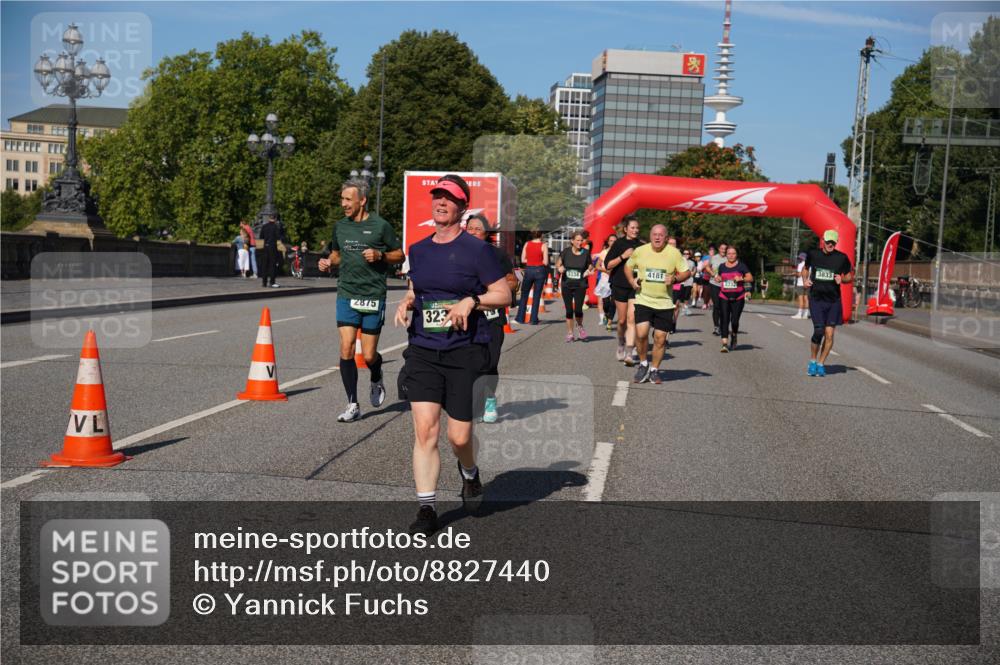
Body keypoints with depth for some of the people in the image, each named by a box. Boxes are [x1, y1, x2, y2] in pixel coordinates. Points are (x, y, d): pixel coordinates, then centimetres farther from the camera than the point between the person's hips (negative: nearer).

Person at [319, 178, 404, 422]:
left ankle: (376, 381, 36)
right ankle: (353, 405, 4)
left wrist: (379, 255, -14)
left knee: (369, 355, 0)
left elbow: (399, 255, 4)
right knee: (346, 350, -7)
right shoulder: (340, 226, 9)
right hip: (346, 294, 3)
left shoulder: (380, 226, -4)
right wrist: (328, 263, 2)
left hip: (373, 296, -3)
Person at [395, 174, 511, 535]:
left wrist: (471, 301, -17)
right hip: (423, 351, 4)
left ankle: (469, 473, 36)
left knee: (459, 436, 0)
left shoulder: (477, 249, -3)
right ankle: (426, 509, 2)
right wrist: (405, 304, 5)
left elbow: (504, 294, -2)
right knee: (424, 428, -8)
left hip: (465, 352, -3)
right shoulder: (418, 250, 12)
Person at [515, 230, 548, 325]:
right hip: (539, 270, -2)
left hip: (529, 270, 2)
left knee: (524, 295, 13)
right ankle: (534, 320, 5)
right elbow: (545, 262, -10)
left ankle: (520, 318, 12)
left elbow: (523, 260, 0)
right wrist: (539, 261, 8)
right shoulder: (543, 245, -8)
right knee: (536, 296, 5)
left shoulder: (527, 244, -1)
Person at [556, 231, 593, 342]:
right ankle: (570, 333, 18)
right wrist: (559, 268, -9)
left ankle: (580, 326, 20)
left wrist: (588, 271, -12)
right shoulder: (566, 251, 0)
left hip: (580, 285, -1)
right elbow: (558, 263, 12)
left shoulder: (586, 253, -1)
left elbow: (590, 267, 9)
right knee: (569, 310, 5)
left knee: (578, 309, -11)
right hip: (567, 284, 1)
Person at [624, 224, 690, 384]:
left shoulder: (674, 253, -2)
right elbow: (628, 266, 17)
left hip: (664, 303, 0)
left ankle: (654, 369, 22)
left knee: (660, 338, 3)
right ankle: (643, 363, 9)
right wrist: (632, 281, -1)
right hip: (643, 300, 0)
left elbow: (686, 272, 5)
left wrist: (674, 278, -14)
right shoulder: (640, 251, 1)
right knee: (641, 334, -16)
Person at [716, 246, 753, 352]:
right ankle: (724, 343, -12)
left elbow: (750, 278, -1)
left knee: (735, 321, -3)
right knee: (724, 319, -8)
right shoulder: (722, 267, 11)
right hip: (724, 297, 2)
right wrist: (718, 279, 5)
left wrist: (741, 279, -18)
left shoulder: (741, 266, 1)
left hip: (738, 298, -2)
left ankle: (734, 336, 29)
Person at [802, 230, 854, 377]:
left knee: (829, 334, -2)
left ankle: (821, 364, 13)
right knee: (818, 331, -12)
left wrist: (842, 279, -10)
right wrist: (805, 280, 1)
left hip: (834, 301, 1)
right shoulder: (813, 254, 3)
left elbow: (850, 277, 12)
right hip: (816, 299, -1)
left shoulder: (842, 258, 1)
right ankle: (813, 361, 9)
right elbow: (805, 269, 21)